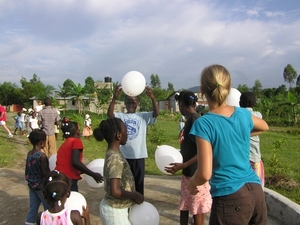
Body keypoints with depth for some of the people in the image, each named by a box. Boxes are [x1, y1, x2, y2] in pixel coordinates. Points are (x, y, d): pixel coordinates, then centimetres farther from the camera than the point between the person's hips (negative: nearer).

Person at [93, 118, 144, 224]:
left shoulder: (112, 153, 3)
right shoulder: (115, 158, -25)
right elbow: (115, 191, -31)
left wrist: (133, 194, 9)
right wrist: (135, 196, -18)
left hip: (115, 208, 8)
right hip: (115, 211, -8)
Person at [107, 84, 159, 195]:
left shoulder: (143, 116, 4)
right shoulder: (120, 116, 3)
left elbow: (156, 113, -12)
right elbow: (109, 114, -16)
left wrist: (152, 98, -30)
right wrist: (114, 98, -32)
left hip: (139, 155, 0)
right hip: (124, 155, 0)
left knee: (139, 182, 13)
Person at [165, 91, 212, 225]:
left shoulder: (195, 119, -19)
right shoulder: (190, 120, 10)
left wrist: (182, 166, -23)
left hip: (195, 173, -9)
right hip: (188, 172, 9)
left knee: (198, 210, 5)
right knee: (184, 207, 18)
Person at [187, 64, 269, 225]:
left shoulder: (203, 123, -17)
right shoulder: (243, 114, 1)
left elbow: (205, 174, -20)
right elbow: (264, 127, 25)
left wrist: (191, 183, 0)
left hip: (230, 199, -6)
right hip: (256, 192, 6)